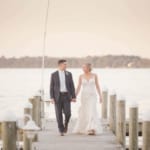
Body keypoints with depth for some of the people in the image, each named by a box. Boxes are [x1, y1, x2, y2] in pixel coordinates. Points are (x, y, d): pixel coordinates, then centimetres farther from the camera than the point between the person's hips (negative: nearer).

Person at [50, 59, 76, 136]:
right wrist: (52, 98, -9)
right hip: (57, 96, -1)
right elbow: (51, 87, 1)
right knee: (59, 115, -4)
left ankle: (66, 124, 22)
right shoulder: (54, 74, 1)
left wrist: (74, 97, -1)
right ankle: (61, 131, 6)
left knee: (67, 113, -10)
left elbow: (72, 86, 5)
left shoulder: (69, 74, 6)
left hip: (66, 96, 1)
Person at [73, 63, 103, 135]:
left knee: (92, 112, -16)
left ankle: (92, 129, -22)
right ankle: (82, 129, 28)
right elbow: (79, 87, 4)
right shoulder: (81, 76, 2)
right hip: (84, 96, 2)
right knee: (84, 112, 8)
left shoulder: (94, 75, 0)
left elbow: (97, 86, 5)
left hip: (92, 96, -2)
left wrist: (100, 96, 1)